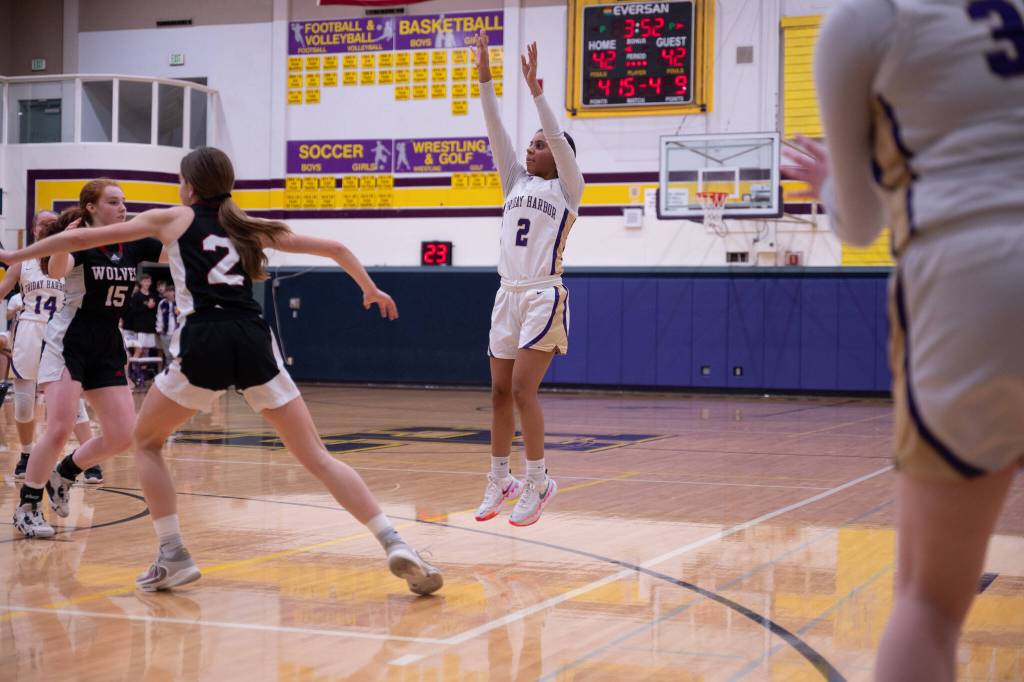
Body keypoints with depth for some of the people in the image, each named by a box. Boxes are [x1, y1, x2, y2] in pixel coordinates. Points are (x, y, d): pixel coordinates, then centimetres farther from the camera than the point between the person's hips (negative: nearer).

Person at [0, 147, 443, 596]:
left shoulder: (172, 219, 17)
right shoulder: (252, 228, 24)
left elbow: (83, 238, 21)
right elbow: (334, 248, 29)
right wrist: (371, 290, 45)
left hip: (203, 343, -3)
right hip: (254, 341, 3)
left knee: (147, 442, 21)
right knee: (317, 457, 4)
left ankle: (173, 555, 10)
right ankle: (395, 546, -10)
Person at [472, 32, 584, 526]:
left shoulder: (567, 188, 1)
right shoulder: (517, 183, 15)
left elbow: (559, 138, -13)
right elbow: (496, 134, 8)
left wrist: (535, 88, -20)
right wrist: (485, 78, 0)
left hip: (544, 296, -6)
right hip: (508, 295, 6)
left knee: (522, 389, -14)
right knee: (500, 392, 7)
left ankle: (538, 482, -5)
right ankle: (499, 481, 17)